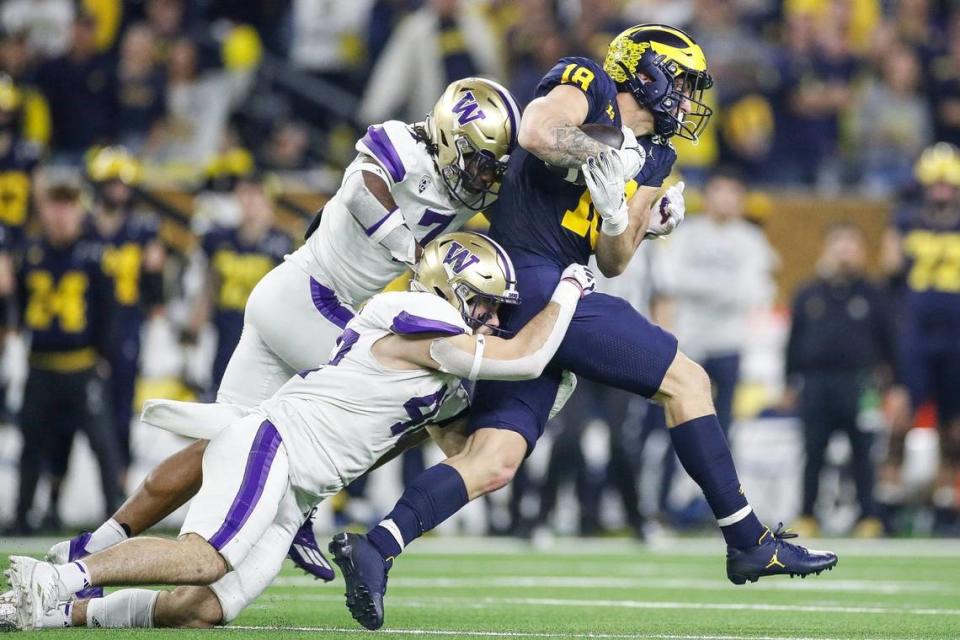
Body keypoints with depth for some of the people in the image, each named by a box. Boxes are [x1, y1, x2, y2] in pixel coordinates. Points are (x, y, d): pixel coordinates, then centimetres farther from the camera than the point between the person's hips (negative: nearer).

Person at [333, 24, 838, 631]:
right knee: (687, 379, -4)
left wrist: (621, 216, -5)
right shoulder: (586, 86, -1)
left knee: (494, 462, -2)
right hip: (530, 278, -9)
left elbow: (612, 263, 15)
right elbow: (536, 131, -24)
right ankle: (748, 541, 1)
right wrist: (609, 154, -13)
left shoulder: (651, 157, 21)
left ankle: (373, 550, -9)